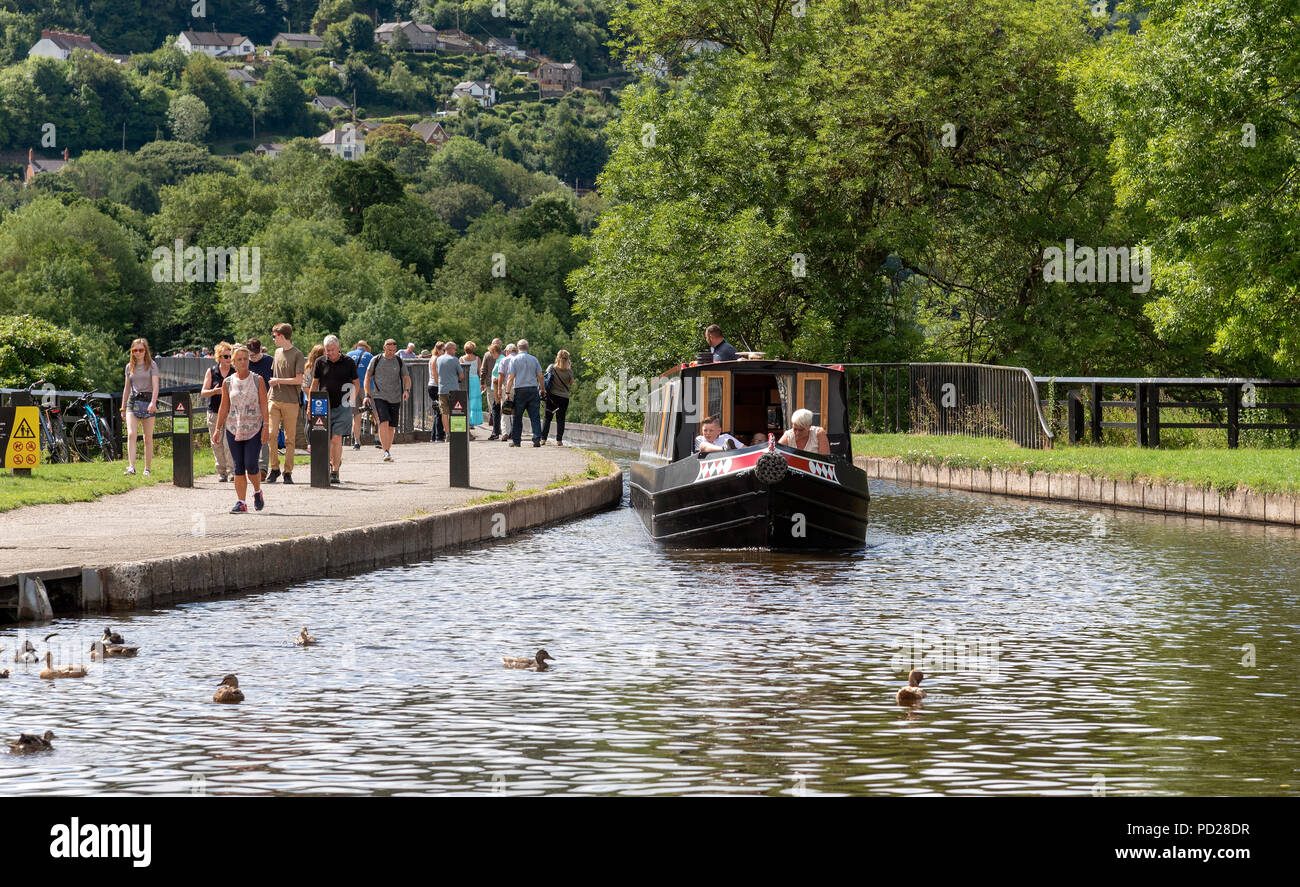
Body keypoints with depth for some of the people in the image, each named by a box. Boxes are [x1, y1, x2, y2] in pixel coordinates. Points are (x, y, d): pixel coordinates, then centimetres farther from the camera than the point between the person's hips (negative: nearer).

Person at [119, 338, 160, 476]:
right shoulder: (129, 367, 13)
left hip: (148, 401, -2)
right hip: (133, 402, 2)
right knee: (131, 434, -16)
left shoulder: (152, 365, 1)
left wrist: (153, 402, -24)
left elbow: (155, 385, -9)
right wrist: (123, 407, 19)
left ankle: (147, 469, 10)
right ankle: (131, 467, -25)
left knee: (148, 438, 2)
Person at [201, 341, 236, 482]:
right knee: (217, 443, 2)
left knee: (229, 442, -13)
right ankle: (221, 471, 11)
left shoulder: (236, 373, 5)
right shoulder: (211, 372, 7)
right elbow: (203, 392, 5)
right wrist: (214, 392, -16)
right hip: (214, 412, 2)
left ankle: (231, 471, -10)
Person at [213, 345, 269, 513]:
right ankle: (241, 503, 1)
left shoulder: (258, 380, 1)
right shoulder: (228, 382, 6)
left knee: (251, 465, -10)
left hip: (254, 428, -2)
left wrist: (266, 427, -8)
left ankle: (257, 492, 18)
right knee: (238, 467, -1)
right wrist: (218, 429, 8)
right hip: (233, 429, 2)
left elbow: (264, 405, -1)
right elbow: (224, 407, 11)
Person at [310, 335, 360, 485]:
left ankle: (335, 472, -6)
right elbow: (314, 384, 12)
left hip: (342, 406, -2)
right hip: (324, 406, 2)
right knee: (326, 440, 6)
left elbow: (356, 383, 10)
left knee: (336, 439, -11)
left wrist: (353, 399, -2)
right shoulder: (320, 363, 5)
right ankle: (335, 462, 32)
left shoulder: (348, 362, 1)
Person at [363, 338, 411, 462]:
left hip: (395, 398, 3)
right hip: (379, 396, -3)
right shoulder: (376, 360, 3)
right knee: (384, 422, -19)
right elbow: (368, 377, 10)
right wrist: (367, 395, 3)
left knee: (391, 427, 5)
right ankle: (386, 452, -23)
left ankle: (388, 450, 18)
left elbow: (406, 378, 9)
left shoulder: (400, 362, 7)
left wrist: (407, 390, -11)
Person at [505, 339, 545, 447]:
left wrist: (508, 392, -2)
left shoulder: (514, 360, 0)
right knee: (535, 416, 0)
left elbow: (510, 378, -5)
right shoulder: (534, 359, 7)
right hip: (533, 389, 2)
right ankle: (537, 439, -7)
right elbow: (540, 376, 7)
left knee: (517, 417, 5)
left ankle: (516, 440, 7)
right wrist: (542, 390, 16)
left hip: (519, 390, -2)